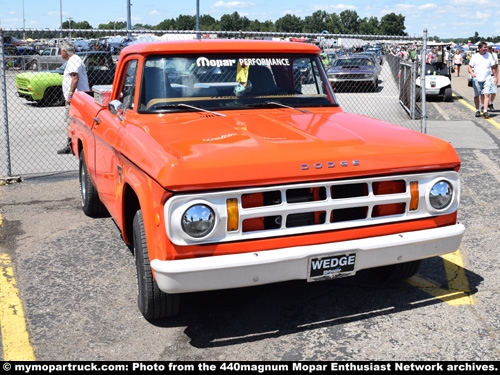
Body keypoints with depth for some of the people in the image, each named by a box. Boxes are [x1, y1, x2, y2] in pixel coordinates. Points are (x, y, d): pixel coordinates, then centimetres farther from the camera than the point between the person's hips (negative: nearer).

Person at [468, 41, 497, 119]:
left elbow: (493, 67, 10)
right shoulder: (474, 56, 0)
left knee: (486, 94, -12)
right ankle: (477, 110, 24)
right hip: (477, 79, 0)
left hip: (487, 78, 0)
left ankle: (485, 111, -14)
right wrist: (472, 73, -20)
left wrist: (496, 77, 7)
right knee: (476, 95, 7)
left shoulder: (489, 55, 4)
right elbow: (470, 67, 0)